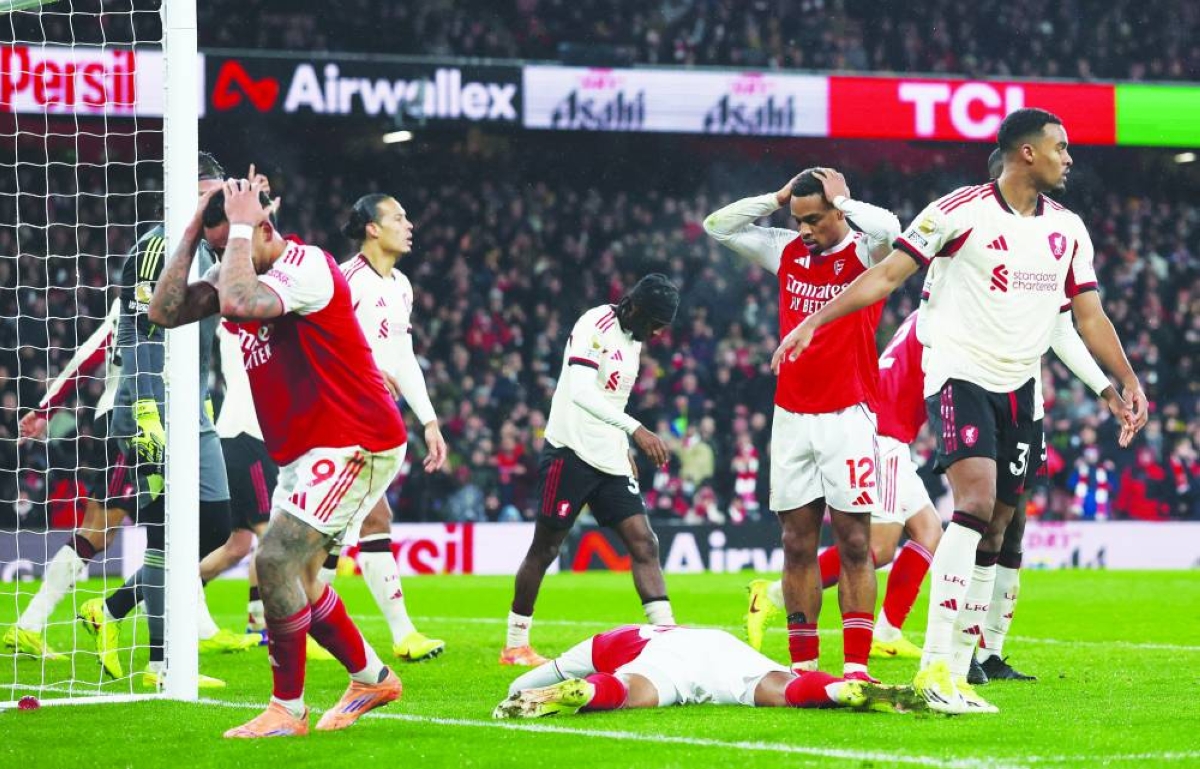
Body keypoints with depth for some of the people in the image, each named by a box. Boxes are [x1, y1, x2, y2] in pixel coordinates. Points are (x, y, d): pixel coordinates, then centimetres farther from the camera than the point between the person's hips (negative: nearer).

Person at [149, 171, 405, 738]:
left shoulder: (307, 267, -20)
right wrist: (194, 229, -3)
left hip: (354, 445, -10)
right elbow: (165, 312, 1)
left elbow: (237, 304, -38)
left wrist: (240, 227, -25)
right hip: (305, 452, 10)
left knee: (275, 562, -17)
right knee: (294, 579, 13)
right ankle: (372, 678, 31)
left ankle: (287, 711, -7)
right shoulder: (244, 272, 8)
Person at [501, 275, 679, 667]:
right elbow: (581, 392, -27)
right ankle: (515, 644, 11)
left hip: (610, 460, 8)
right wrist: (635, 429, -34)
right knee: (545, 547, 2)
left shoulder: (633, 339, 13)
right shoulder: (595, 326, -14)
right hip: (571, 453, -8)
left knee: (644, 543, -4)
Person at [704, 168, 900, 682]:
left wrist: (841, 200, -10)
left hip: (848, 416, -5)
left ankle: (856, 666, -6)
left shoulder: (864, 251, -4)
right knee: (798, 541, 4)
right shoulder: (786, 252, 11)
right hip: (791, 417, 5)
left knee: (854, 542, -5)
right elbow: (718, 227, 15)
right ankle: (803, 664, 6)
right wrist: (778, 198, 6)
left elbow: (889, 228, -26)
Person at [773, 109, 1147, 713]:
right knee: (977, 499, -24)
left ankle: (960, 670, 8)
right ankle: (935, 667, -27)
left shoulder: (1068, 229, 10)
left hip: (1020, 388, 6)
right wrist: (814, 320, -12)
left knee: (992, 532, 4)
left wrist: (1127, 382, 9)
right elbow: (888, 274, -6)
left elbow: (1089, 316, 16)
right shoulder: (960, 211, -7)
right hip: (960, 373, -6)